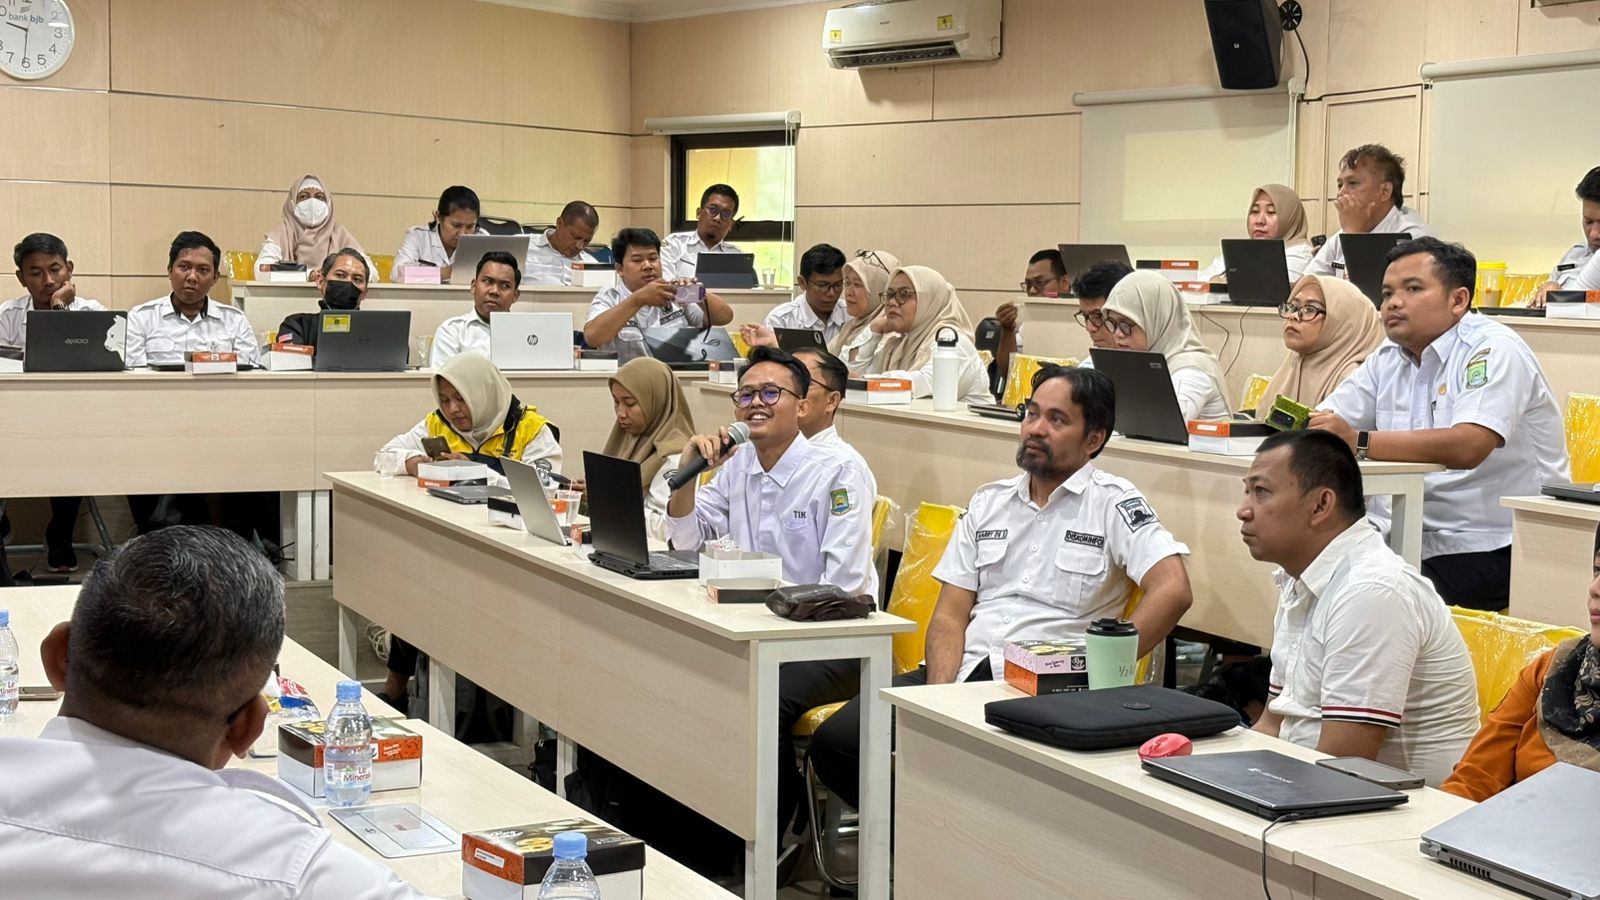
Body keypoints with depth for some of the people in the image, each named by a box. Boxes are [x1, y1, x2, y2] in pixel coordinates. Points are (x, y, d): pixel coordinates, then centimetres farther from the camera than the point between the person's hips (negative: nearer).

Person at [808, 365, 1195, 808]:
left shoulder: (1112, 503, 1)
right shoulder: (988, 502, 19)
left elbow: (1172, 591, -15)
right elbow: (949, 616, 13)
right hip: (962, 671, 6)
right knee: (833, 742, -14)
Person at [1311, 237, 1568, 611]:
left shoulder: (1493, 349, -12)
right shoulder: (1389, 359, 11)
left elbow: (1468, 447, -28)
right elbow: (1318, 427, 9)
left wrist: (1359, 443, -33)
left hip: (1497, 549, -7)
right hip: (1422, 542, 7)